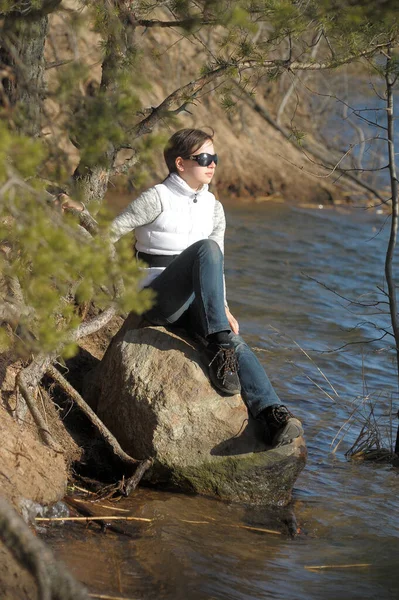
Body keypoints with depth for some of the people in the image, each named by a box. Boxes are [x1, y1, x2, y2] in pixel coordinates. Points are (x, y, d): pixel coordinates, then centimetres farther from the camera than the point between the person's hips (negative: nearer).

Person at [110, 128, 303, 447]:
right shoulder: (157, 199, -4)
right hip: (156, 301, -6)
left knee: (236, 343, -26)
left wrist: (222, 308, 2)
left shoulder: (214, 209, 15)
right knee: (206, 249, -33)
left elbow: (215, 267, 16)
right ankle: (218, 346, -38)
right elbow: (111, 233, -4)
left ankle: (273, 415, -45)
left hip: (193, 305, 6)